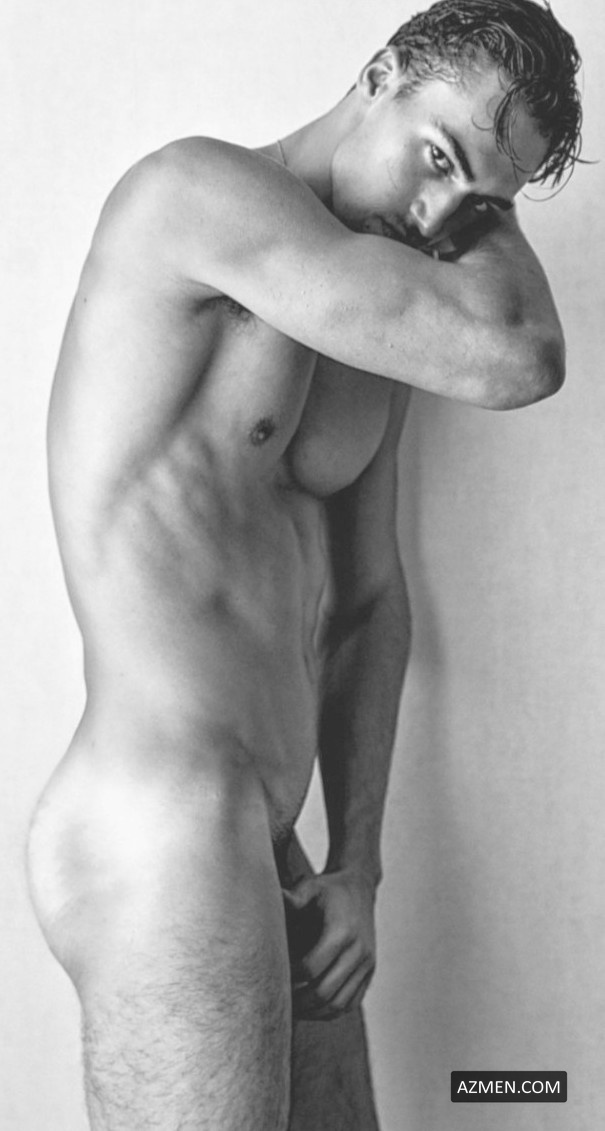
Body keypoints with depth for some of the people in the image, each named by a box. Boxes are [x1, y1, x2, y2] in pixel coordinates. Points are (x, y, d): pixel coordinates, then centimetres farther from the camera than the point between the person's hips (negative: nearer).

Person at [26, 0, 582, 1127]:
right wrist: (457, 155, -1)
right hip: (162, 844, -8)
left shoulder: (384, 335, 14)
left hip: (253, 839, 9)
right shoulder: (198, 186, -11)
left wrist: (356, 869, 9)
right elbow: (518, 359, -21)